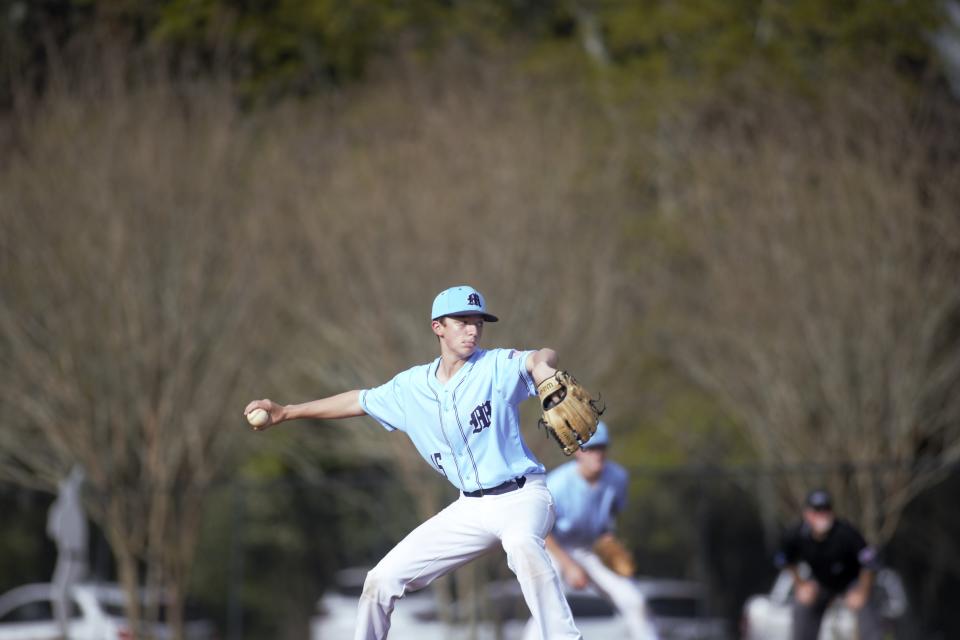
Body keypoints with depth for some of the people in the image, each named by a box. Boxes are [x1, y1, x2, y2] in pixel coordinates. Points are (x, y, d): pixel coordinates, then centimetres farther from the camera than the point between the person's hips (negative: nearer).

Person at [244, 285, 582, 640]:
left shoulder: (498, 367, -10)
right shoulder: (411, 387, 5)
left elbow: (542, 359, -30)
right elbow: (360, 400, 20)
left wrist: (541, 366, -56)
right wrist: (286, 412, 22)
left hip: (521, 496, -6)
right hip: (470, 507, 6)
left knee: (522, 543, -41)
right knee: (382, 579, 4)